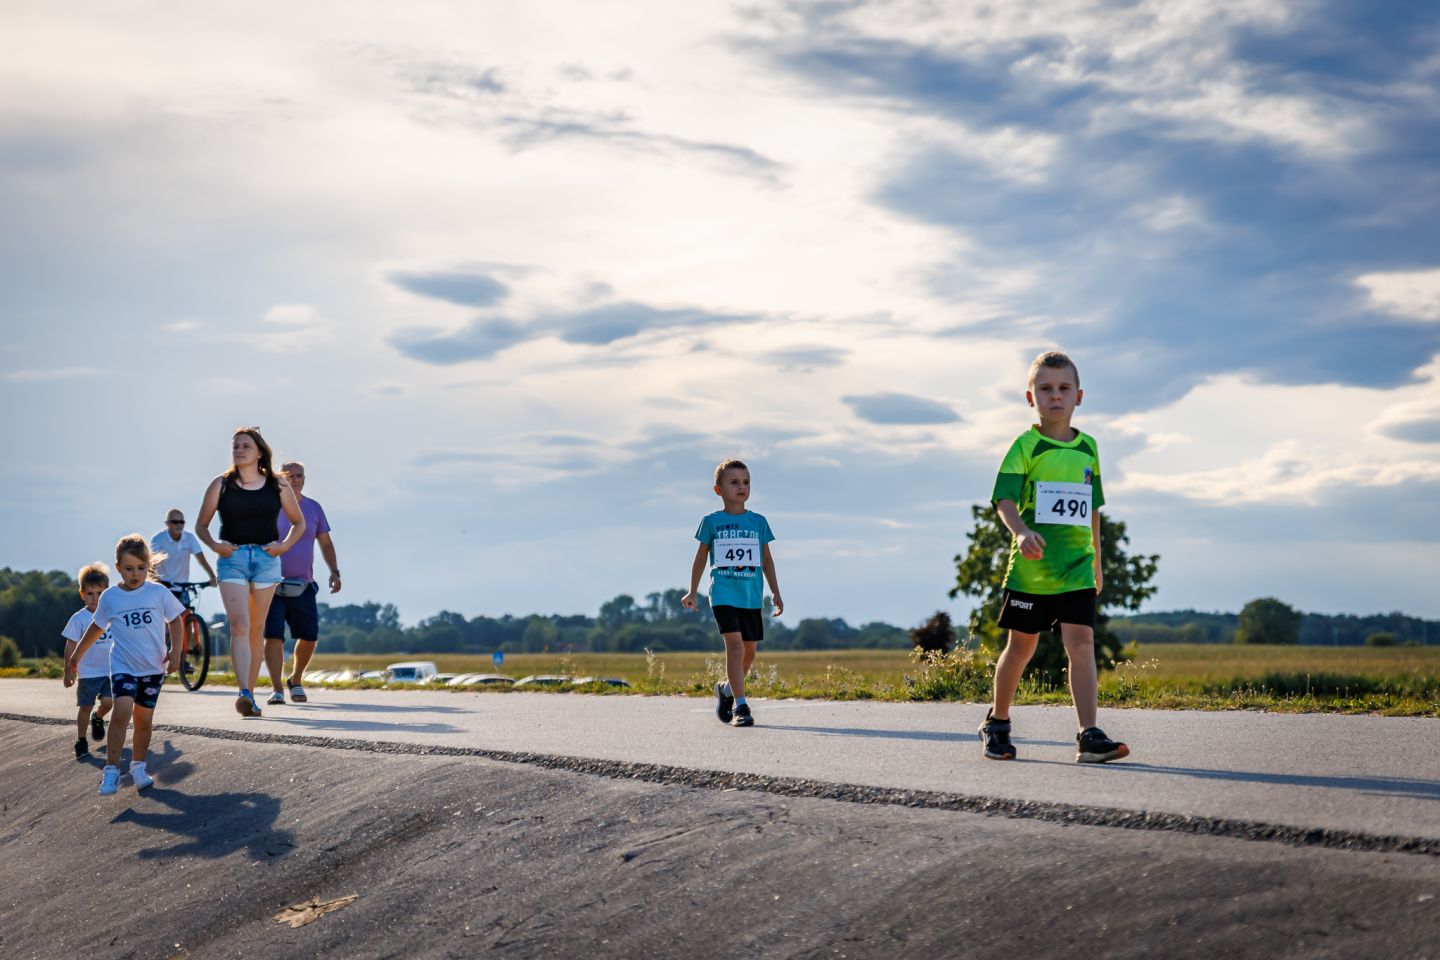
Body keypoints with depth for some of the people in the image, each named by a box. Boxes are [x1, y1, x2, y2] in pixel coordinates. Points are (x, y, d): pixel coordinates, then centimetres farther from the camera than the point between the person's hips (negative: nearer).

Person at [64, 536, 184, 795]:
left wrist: (175, 651, -5)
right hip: (123, 666, -1)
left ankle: (138, 767, 27)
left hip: (153, 667, 1)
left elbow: (175, 620, 6)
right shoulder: (110, 597, -2)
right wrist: (76, 655, 19)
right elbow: (97, 627, 13)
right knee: (122, 711, -20)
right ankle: (111, 770, -17)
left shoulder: (159, 593, -5)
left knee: (144, 719, 8)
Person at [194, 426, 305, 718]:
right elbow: (201, 524, 12)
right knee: (238, 625, -16)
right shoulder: (221, 484, 6)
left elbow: (299, 523, 16)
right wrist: (214, 545, -7)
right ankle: (244, 694, -27)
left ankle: (250, 692, 18)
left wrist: (284, 545, -1)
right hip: (232, 558, -1)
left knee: (256, 629, 7)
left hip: (266, 557, 1)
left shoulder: (277, 486, 7)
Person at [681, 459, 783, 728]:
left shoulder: (758, 521, 8)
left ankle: (727, 688, 36)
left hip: (752, 597, 4)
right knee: (735, 644, -18)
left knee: (749, 651, 9)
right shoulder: (712, 521, 2)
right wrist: (692, 592, 11)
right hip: (723, 594, -4)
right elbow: (701, 557, 10)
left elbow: (766, 559, 14)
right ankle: (740, 706, -16)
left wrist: (775, 593, 10)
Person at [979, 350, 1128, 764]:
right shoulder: (1025, 446, -4)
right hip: (1030, 568, -3)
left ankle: (1089, 736, -15)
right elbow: (1005, 500, -14)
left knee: (1081, 642, -10)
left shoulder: (1088, 448, 10)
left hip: (1077, 569, 3)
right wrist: (1021, 532, -34)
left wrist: (1097, 562, 22)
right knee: (1021, 646, 9)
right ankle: (997, 722, 29)